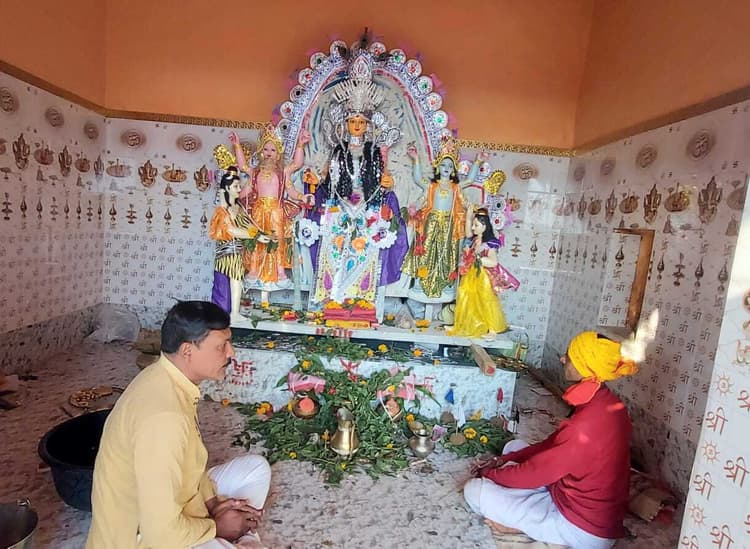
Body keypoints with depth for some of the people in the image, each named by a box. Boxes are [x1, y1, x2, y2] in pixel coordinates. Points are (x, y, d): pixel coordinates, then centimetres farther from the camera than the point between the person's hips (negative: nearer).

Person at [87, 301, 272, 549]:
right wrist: (216, 527, -13)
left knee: (256, 467, 8)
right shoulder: (163, 416, -34)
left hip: (167, 507, 9)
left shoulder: (169, 380, -5)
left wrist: (213, 501, -2)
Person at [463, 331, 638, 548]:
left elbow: (535, 472, -21)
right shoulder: (605, 403, -3)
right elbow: (553, 445, 8)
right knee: (514, 447, 16)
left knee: (474, 490, -14)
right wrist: (503, 460, 5)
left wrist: (490, 474, -3)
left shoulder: (587, 424, -33)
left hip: (585, 528, -9)